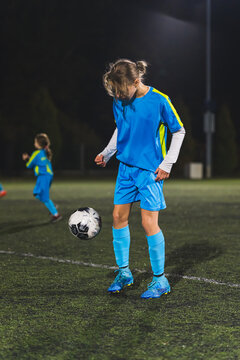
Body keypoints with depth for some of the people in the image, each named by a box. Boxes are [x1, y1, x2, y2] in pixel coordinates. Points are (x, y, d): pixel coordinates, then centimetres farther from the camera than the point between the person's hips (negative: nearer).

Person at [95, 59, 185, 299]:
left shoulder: (159, 101, -15)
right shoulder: (119, 101, 1)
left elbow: (179, 131, -4)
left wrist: (167, 163, -8)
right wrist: (106, 153, 11)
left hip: (150, 170, -6)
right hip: (126, 167, 6)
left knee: (149, 222, -8)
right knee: (119, 216, 5)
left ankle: (160, 280, 5)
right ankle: (124, 272, 20)